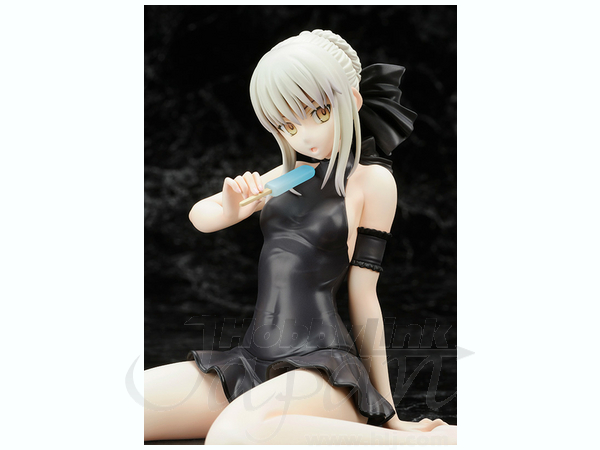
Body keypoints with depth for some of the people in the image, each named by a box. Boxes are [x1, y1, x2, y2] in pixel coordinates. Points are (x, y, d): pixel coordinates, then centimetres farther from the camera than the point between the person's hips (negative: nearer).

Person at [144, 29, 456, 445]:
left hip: (323, 365, -6)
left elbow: (363, 296, 0)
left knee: (235, 433, -41)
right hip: (254, 360, 7)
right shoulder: (287, 175, 18)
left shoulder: (372, 180, 1)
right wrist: (231, 208, 0)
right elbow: (200, 217, 25)